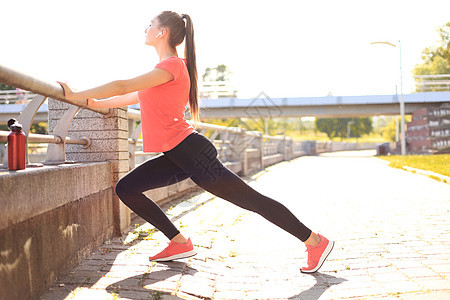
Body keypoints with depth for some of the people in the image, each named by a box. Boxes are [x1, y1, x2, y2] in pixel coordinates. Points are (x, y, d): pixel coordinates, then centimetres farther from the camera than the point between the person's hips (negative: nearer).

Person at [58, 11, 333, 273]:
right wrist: (95, 103, 24)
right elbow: (135, 96, 26)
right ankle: (180, 243, 9)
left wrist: (75, 94, -10)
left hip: (191, 152, -10)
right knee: (126, 189, 4)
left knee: (251, 199, -4)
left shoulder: (172, 66, -13)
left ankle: (316, 242, 9)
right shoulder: (170, 67, 18)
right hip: (176, 156, 10)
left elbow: (123, 86, -18)